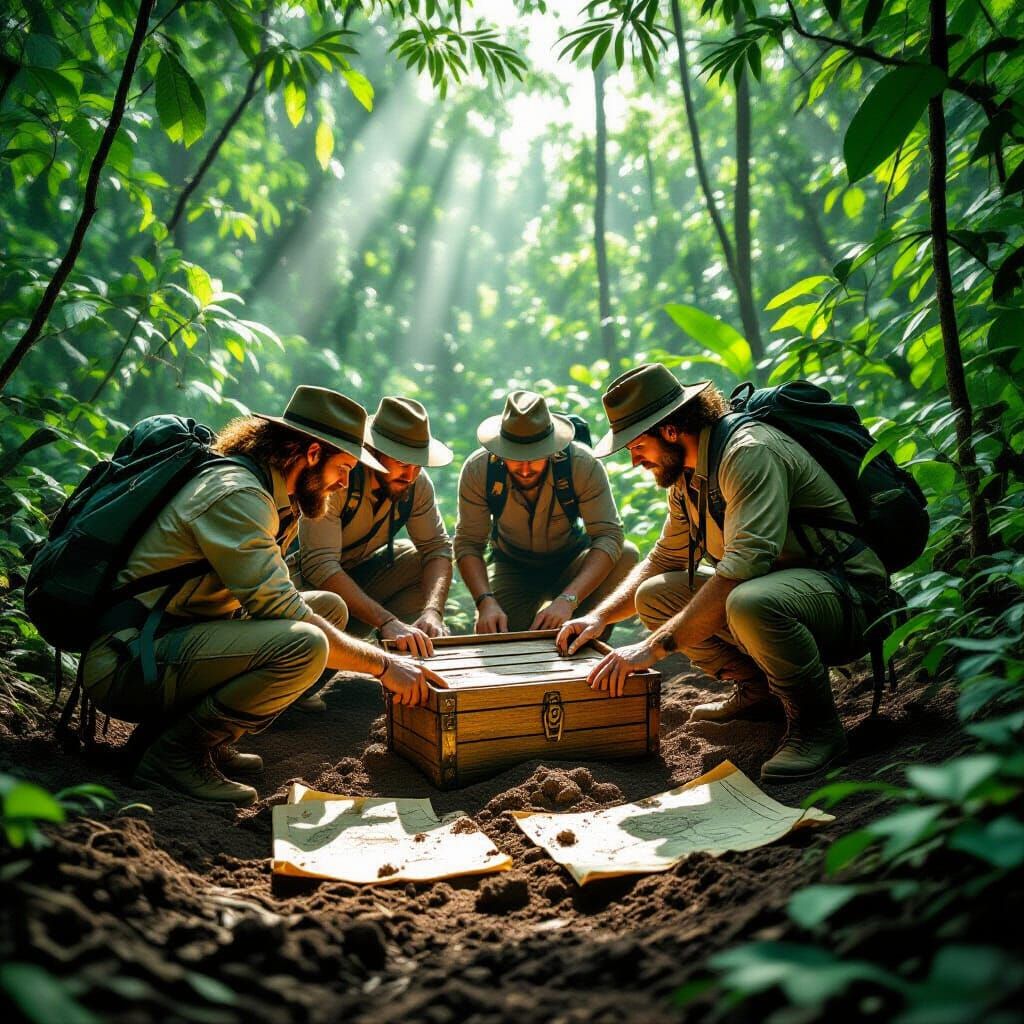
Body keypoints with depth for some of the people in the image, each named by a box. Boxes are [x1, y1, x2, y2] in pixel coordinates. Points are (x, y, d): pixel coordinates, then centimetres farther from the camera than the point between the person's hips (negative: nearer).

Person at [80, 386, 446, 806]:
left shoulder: (275, 501, 12)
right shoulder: (235, 495, -19)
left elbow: (270, 599, 13)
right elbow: (282, 612, -23)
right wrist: (383, 664, -16)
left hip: (178, 637, 10)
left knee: (330, 608, 8)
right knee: (304, 644, -29)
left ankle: (209, 740, 4)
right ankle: (177, 751, -9)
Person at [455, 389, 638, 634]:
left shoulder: (583, 464, -28)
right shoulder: (478, 469, -23)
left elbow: (609, 535, -33)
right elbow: (468, 543, -18)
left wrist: (567, 600, -46)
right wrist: (486, 602, -36)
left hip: (572, 562, 0)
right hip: (513, 567, 0)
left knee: (627, 556, -30)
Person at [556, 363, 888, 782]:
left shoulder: (749, 452, -22)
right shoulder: (687, 476, 8)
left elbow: (743, 567, -33)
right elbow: (663, 561, 19)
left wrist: (655, 646, -31)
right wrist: (599, 617, 4)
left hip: (846, 594, -9)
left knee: (749, 603, -39)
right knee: (654, 596, 1)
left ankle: (815, 724, -13)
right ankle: (757, 689, 14)